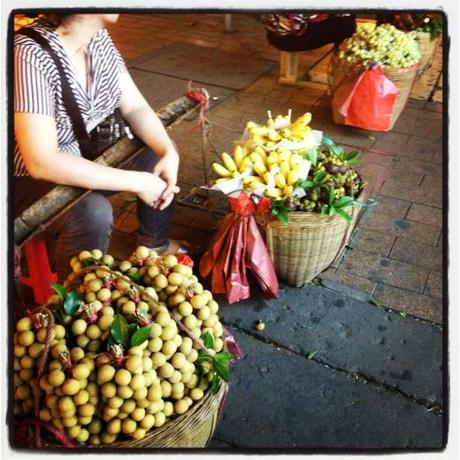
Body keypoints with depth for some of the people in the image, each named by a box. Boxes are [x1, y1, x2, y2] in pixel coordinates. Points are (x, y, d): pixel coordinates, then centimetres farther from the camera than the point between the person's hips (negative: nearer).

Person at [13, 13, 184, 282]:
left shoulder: (98, 37, -7)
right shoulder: (30, 55, -30)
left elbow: (134, 107, -2)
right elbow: (41, 162, -35)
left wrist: (169, 153, -20)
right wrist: (137, 182, -33)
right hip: (30, 179, -8)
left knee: (160, 151, 4)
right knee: (93, 213, -34)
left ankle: (155, 242, 25)